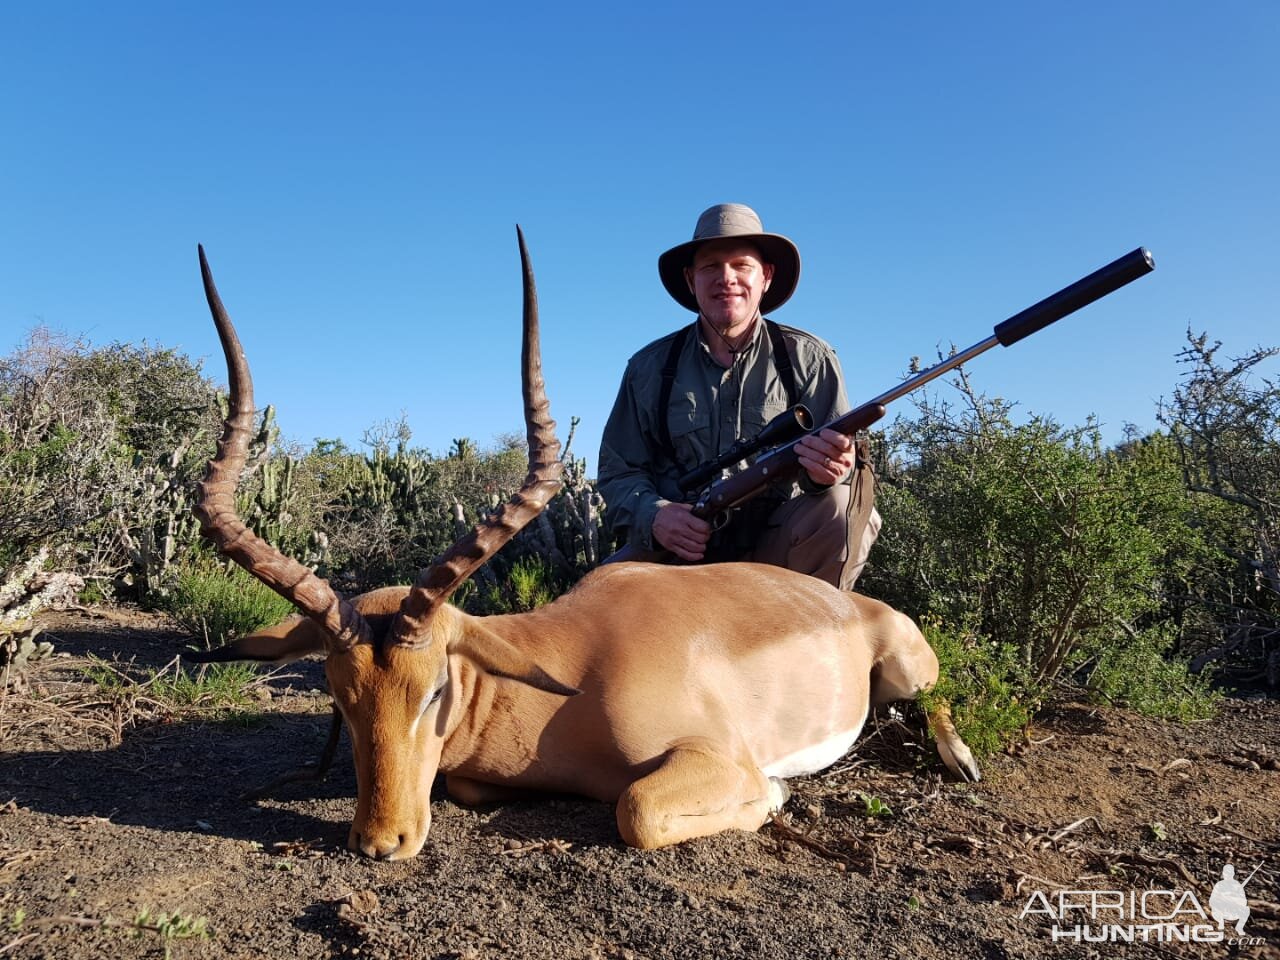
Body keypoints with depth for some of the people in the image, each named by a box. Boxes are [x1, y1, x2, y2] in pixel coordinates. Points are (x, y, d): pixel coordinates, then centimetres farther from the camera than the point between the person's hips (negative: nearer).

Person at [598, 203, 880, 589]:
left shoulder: (808, 359, 3)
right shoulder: (650, 367, 7)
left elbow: (842, 458, -4)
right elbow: (619, 472, 5)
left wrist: (829, 469, -31)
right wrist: (652, 516, -18)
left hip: (777, 551, 0)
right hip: (685, 555, 1)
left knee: (845, 503, -30)